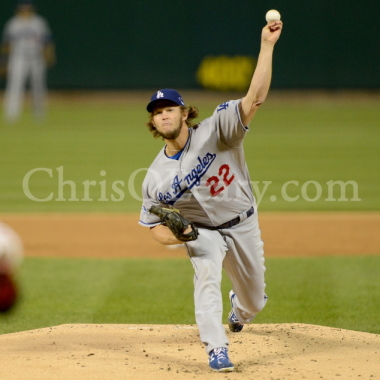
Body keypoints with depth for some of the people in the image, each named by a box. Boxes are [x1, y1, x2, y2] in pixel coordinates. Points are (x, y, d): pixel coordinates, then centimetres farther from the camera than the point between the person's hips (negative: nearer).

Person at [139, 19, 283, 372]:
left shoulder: (215, 131, -19)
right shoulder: (155, 177, -12)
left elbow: (255, 98, -30)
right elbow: (154, 225, -2)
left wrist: (266, 46, -40)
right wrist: (174, 234, -27)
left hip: (243, 225, 0)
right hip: (202, 231, 0)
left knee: (254, 301, 13)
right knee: (206, 273, -32)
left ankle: (239, 309, 52)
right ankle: (216, 350, -28)